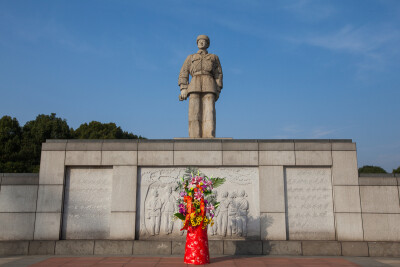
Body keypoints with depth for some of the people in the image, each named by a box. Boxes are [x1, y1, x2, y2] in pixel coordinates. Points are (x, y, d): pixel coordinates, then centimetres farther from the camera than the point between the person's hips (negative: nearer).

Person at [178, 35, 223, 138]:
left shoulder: (214, 57, 23)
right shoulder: (190, 57, 24)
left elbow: (219, 74, 14)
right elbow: (183, 74, 14)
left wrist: (218, 91, 0)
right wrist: (183, 89, -2)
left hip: (209, 86, 0)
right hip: (195, 86, 1)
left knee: (209, 112, -16)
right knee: (194, 113, -13)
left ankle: (209, 137, -23)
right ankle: (195, 138, -17)